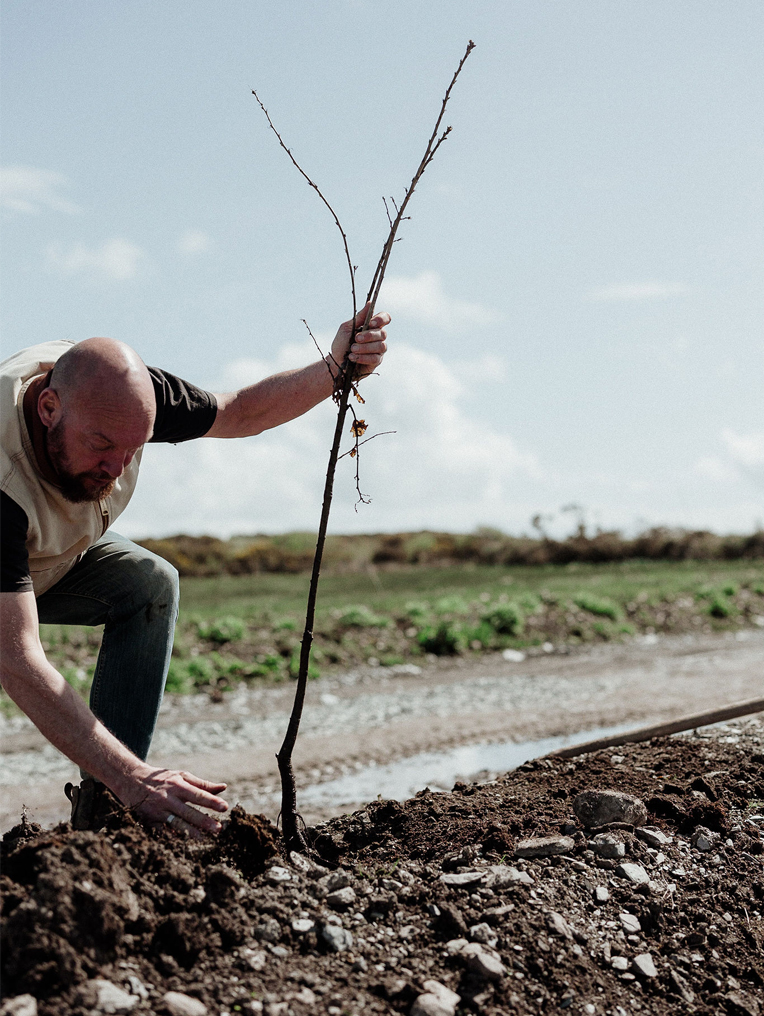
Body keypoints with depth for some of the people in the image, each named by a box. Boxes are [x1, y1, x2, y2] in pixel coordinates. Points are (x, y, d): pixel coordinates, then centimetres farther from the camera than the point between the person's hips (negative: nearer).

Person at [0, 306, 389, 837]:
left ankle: (99, 805, -16)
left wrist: (333, 370, -26)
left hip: (51, 555, 6)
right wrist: (131, 778, -54)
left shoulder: (116, 390, -26)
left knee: (150, 584, -18)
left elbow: (237, 413, -8)